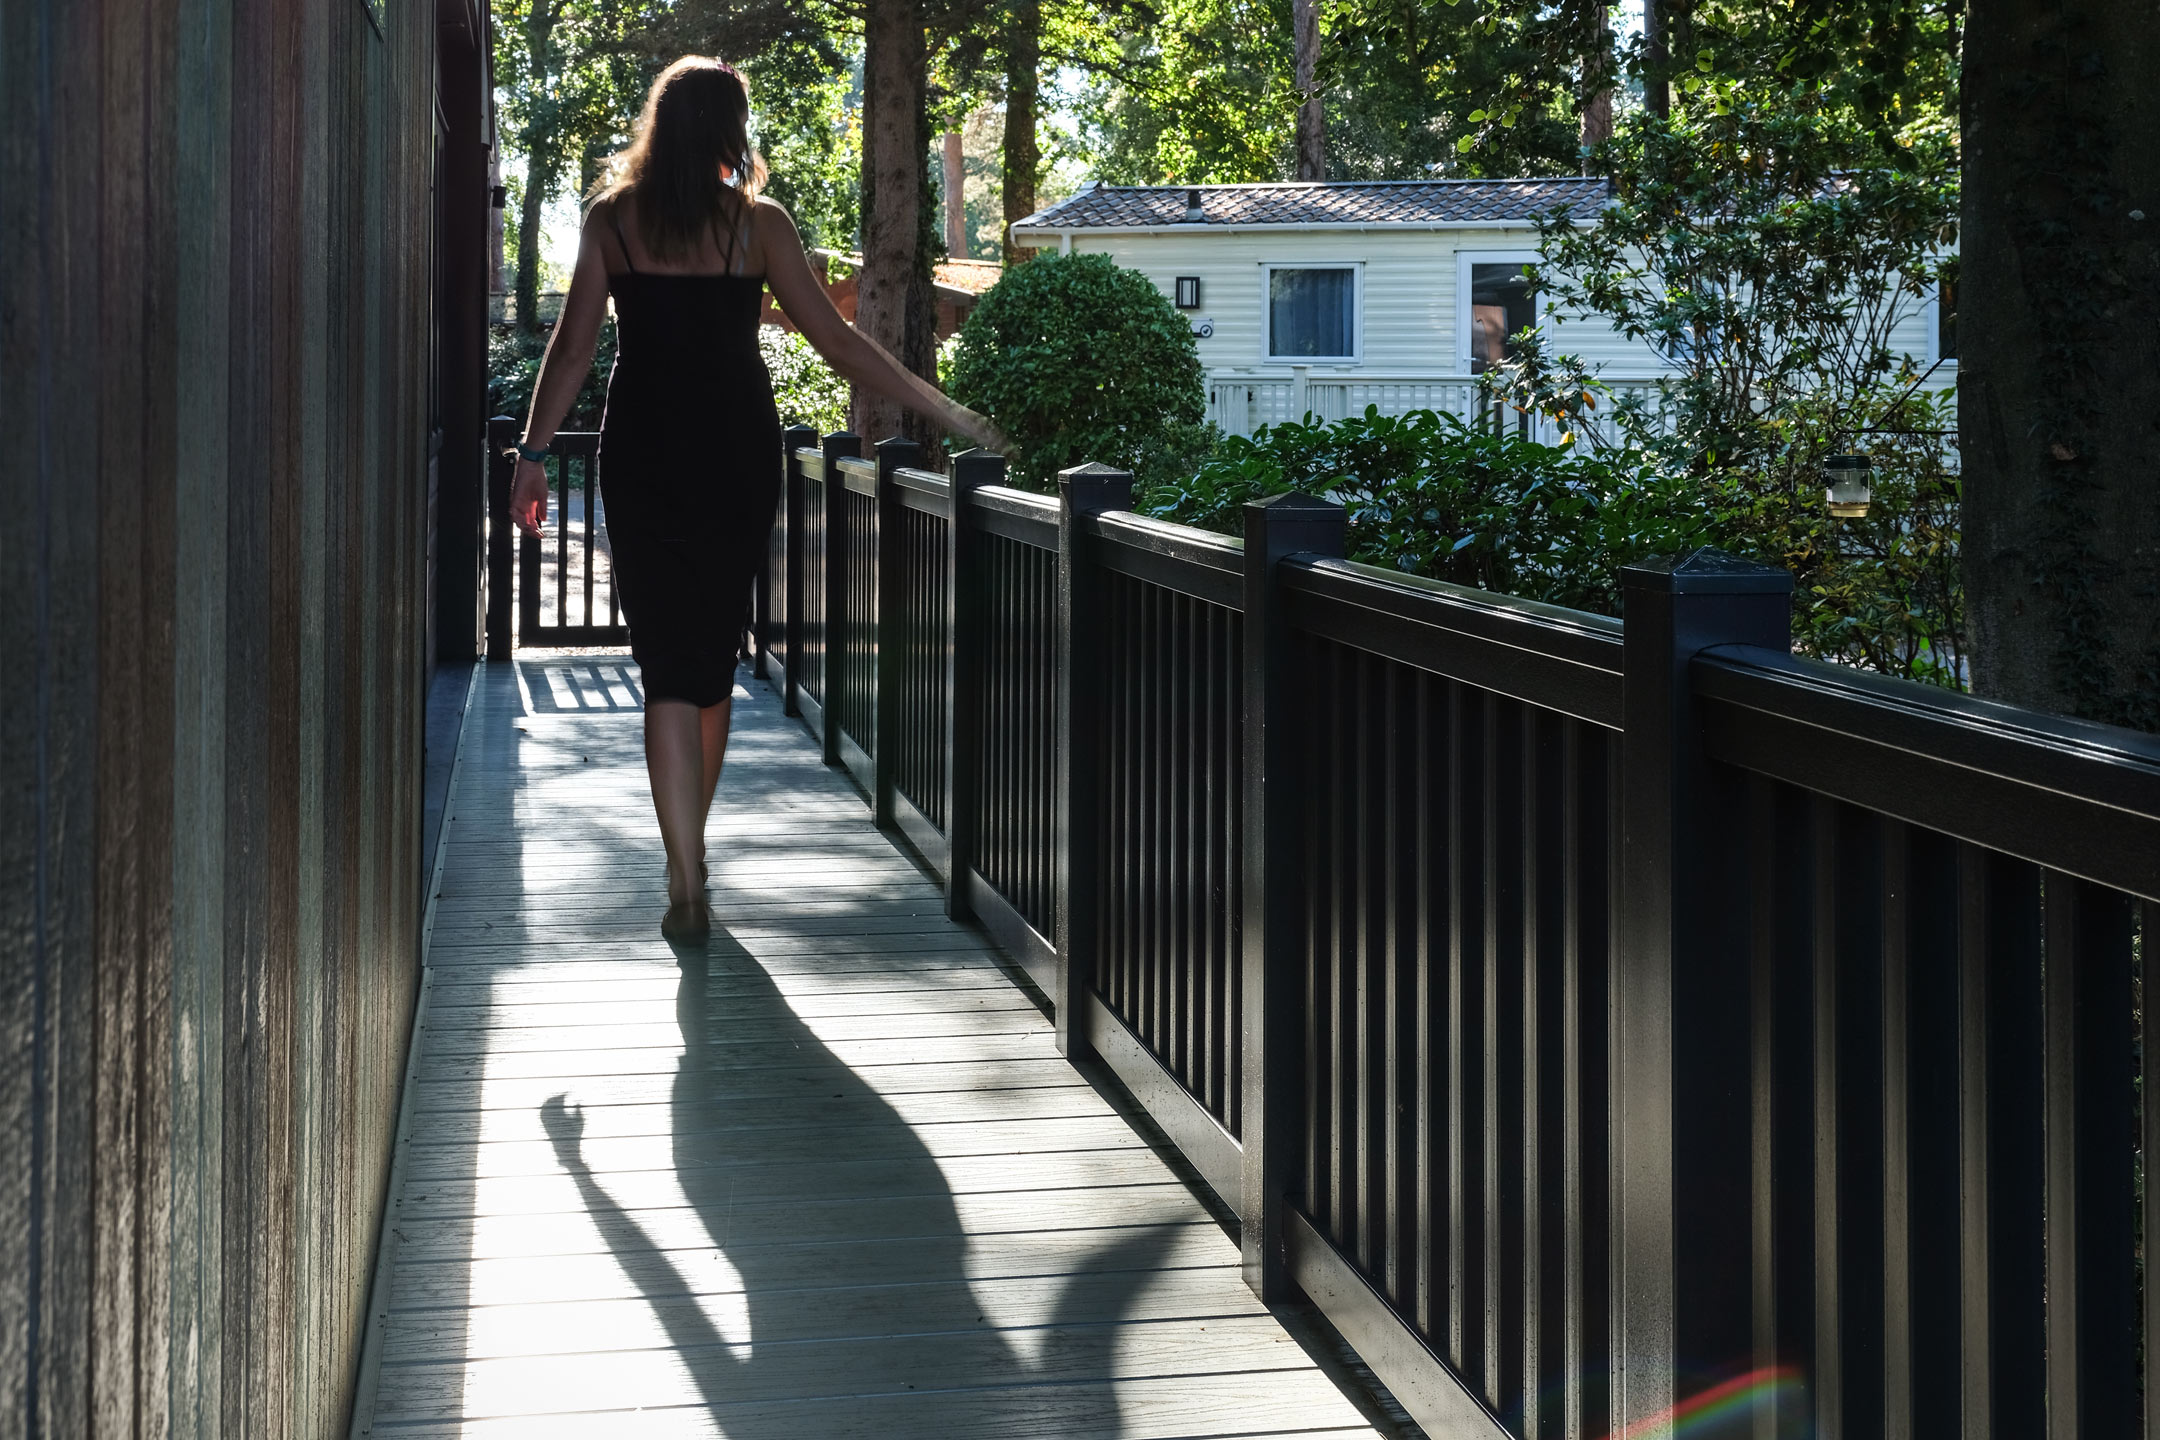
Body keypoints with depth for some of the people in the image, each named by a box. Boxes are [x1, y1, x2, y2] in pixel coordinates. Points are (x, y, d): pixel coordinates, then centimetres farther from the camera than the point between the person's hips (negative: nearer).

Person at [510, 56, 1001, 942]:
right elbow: (837, 344, -3)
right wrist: (949, 415, 2)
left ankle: (686, 888, -13)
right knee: (715, 659, 16)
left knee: (668, 666, -2)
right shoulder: (757, 224, -1)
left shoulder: (612, 218, 1)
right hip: (737, 455, 0)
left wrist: (533, 453, -2)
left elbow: (574, 343, -5)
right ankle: (688, 860, 29)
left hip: (643, 454, 0)